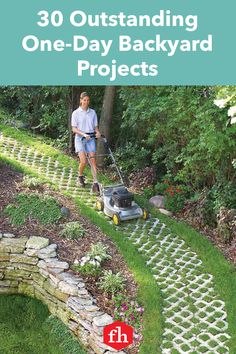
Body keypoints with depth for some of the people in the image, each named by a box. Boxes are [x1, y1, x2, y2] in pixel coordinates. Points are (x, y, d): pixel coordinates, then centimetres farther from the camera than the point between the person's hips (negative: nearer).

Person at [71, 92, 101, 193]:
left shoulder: (93, 112, 9)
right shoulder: (76, 113, 0)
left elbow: (95, 127, 12)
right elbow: (74, 129, -5)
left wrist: (97, 132, -11)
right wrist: (84, 134, -20)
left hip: (91, 138, 3)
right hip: (80, 139, -2)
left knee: (93, 160, -8)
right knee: (83, 161, -13)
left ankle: (95, 183, -9)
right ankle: (80, 176, 16)